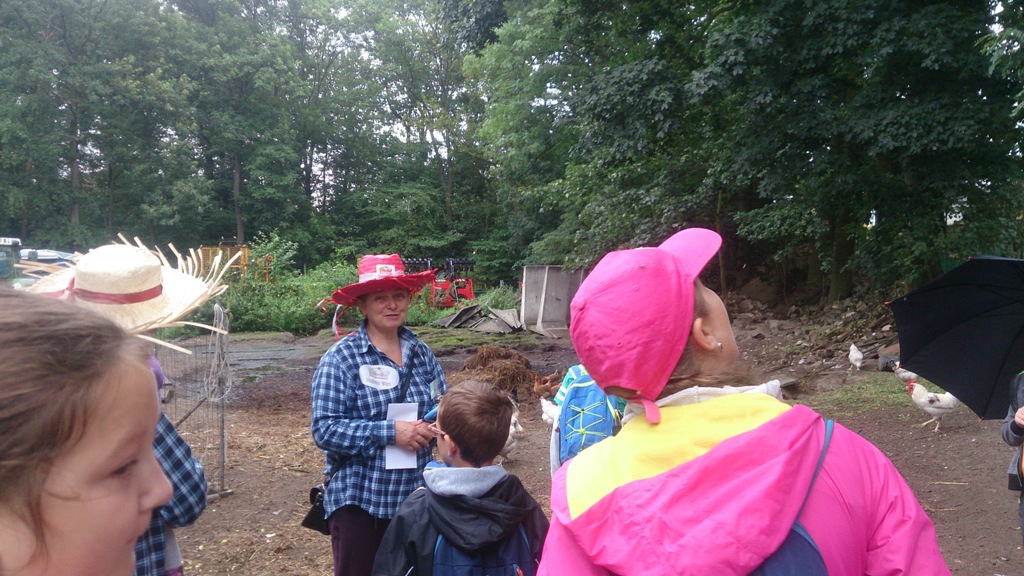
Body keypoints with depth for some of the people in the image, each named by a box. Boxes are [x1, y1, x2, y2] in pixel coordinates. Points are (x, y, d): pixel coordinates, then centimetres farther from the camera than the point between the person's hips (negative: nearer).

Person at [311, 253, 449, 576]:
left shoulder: (422, 353, 4)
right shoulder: (341, 358, -10)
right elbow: (324, 429, -16)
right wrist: (390, 431, -23)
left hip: (417, 497, 5)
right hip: (359, 501, -4)